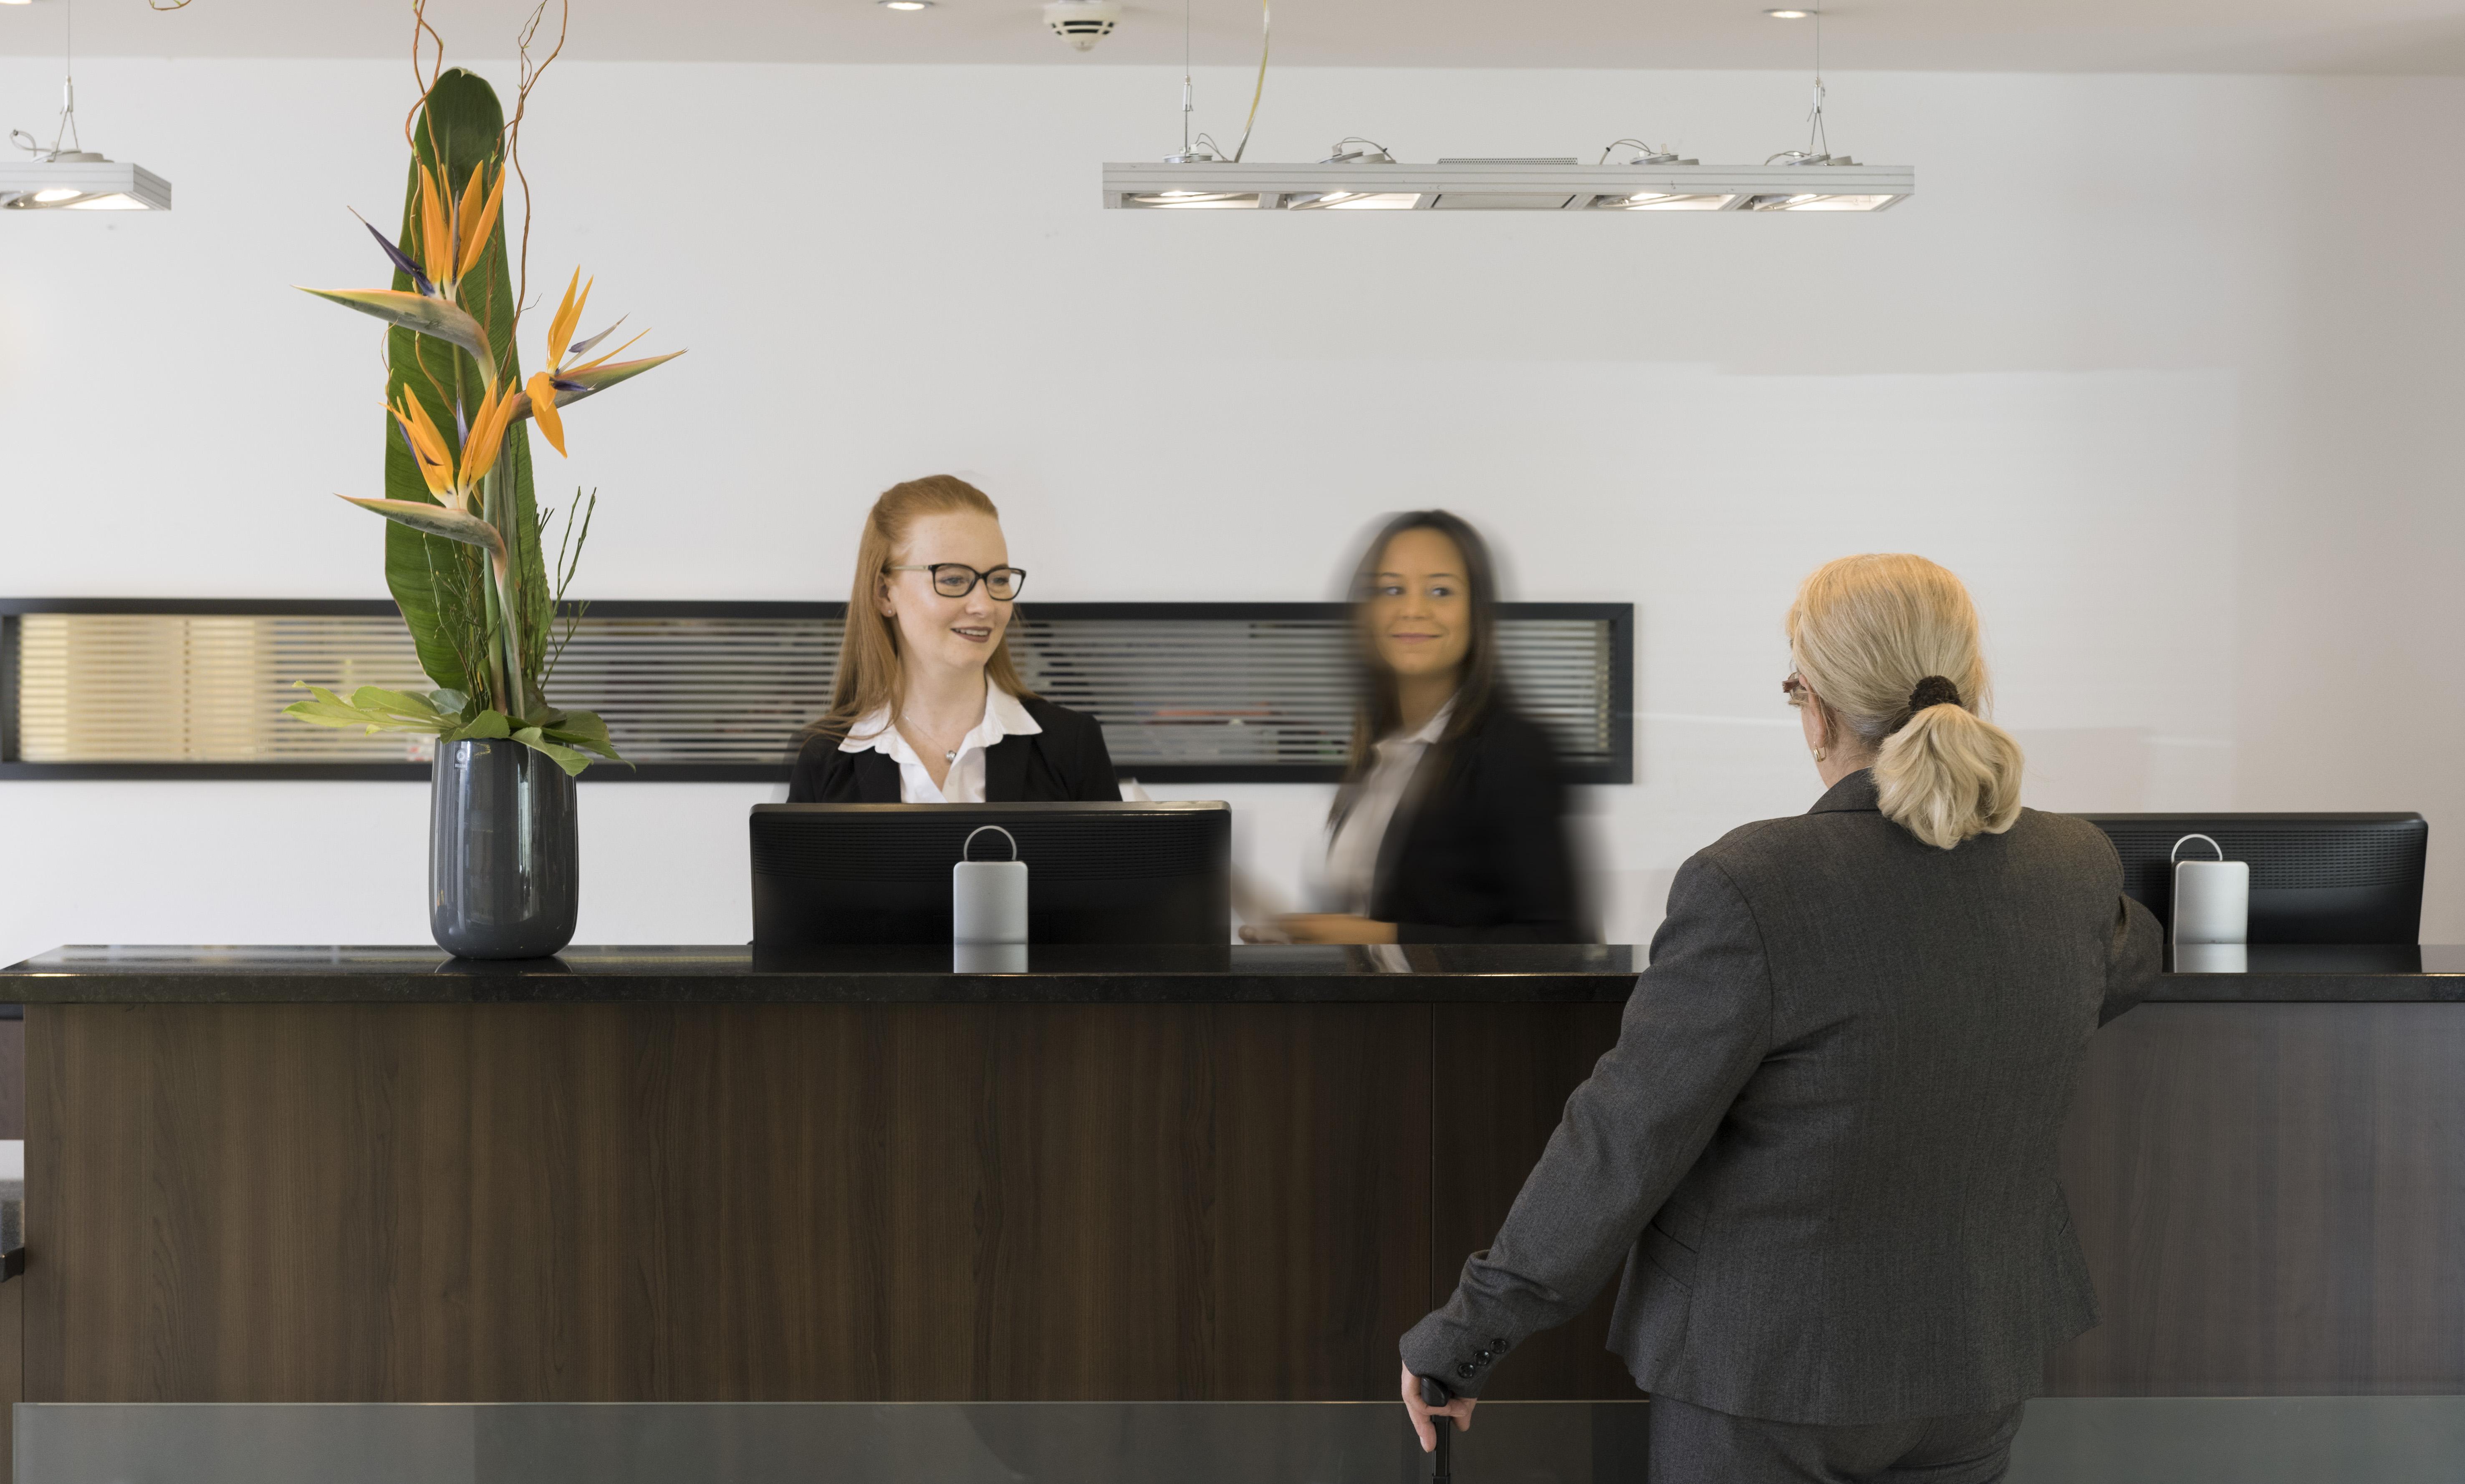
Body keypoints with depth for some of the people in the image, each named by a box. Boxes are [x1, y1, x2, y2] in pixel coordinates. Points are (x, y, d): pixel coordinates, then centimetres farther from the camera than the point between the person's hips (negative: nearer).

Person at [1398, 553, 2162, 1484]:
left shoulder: (1752, 889, -23)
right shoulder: (2079, 870, -5)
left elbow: (1621, 1140, -19)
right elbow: (2125, 968, 20)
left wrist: (1466, 1335, -8)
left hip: (1764, 1370, -5)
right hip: (1977, 1371, 5)